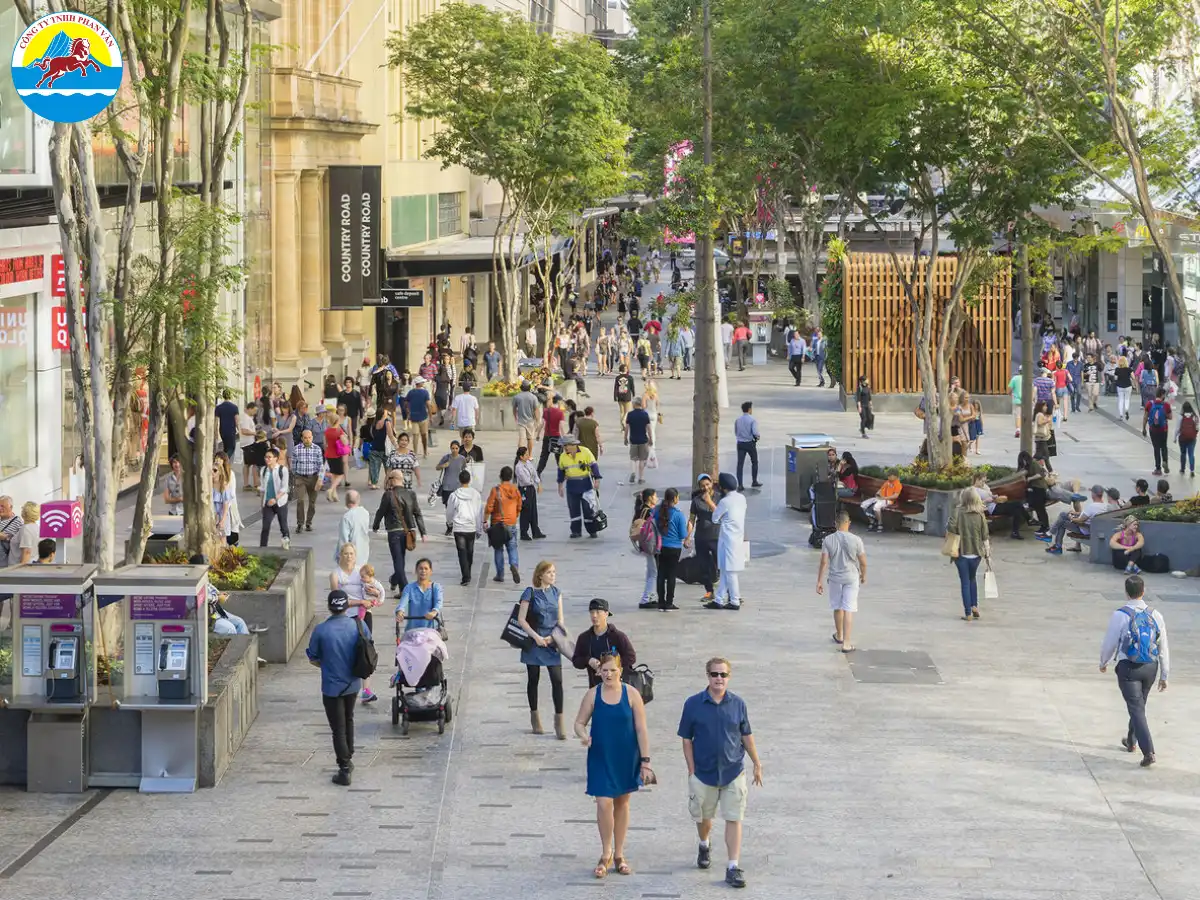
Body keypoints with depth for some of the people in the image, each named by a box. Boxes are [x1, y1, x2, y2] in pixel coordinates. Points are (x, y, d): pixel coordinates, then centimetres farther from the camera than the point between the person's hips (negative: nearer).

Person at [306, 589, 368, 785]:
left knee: (338, 728, 4)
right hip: (353, 684, 4)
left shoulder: (321, 631, -19)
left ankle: (344, 770, 4)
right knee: (348, 720, 27)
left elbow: (313, 659, -7)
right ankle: (348, 758, 39)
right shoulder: (359, 626, -11)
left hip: (332, 686, -4)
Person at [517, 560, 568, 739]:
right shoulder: (530, 593, -7)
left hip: (551, 642, 3)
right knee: (533, 679, 9)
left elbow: (560, 619, 9)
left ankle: (559, 722, -2)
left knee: (557, 680, -5)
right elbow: (521, 619, -9)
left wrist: (553, 637, -7)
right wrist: (536, 637, -16)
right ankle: (534, 717, 24)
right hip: (533, 642, -3)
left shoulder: (556, 592, 6)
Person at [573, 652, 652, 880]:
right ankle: (606, 855, 8)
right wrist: (583, 736, -22)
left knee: (622, 804, 12)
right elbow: (579, 722, 1)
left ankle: (619, 855, 26)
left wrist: (645, 760, -7)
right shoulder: (593, 695, -5)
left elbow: (641, 730, -5)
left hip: (626, 758, 0)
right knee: (603, 804, -9)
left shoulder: (631, 695, -7)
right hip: (601, 759, 0)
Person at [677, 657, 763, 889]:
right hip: (704, 772, 0)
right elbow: (687, 740, -3)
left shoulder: (738, 704, -4)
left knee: (734, 819, -3)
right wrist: (691, 771, -7)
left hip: (733, 772, 0)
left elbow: (747, 736, 7)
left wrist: (757, 764, 10)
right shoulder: (693, 704, -8)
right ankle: (704, 846, 47)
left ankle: (733, 868, 0)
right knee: (703, 816, 18)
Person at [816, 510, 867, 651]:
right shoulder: (856, 540, -13)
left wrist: (819, 581, -2)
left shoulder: (828, 540, -10)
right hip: (852, 578, -2)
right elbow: (863, 562, -7)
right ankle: (846, 644, -3)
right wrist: (863, 576, 12)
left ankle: (839, 636, 38)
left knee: (838, 608, 19)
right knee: (848, 610, 0)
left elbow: (824, 562, -9)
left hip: (835, 578, 2)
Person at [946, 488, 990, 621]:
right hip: (976, 553, 3)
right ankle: (974, 606, 17)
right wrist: (988, 555, 5)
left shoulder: (958, 512, -10)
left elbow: (951, 528, -24)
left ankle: (968, 613, 4)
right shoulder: (980, 515, -2)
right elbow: (985, 537, -1)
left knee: (965, 582, 5)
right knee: (972, 579, 25)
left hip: (961, 552, -3)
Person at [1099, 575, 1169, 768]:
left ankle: (1148, 752, -16)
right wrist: (1164, 675, 11)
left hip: (1128, 667, -4)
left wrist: (1103, 662, 14)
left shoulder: (1120, 616, -15)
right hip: (1151, 667, 4)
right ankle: (1131, 741, 43)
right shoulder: (1155, 616, -3)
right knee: (1139, 704, 24)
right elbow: (1163, 648, 2)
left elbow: (1109, 643, -6)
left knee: (1137, 709, -4)